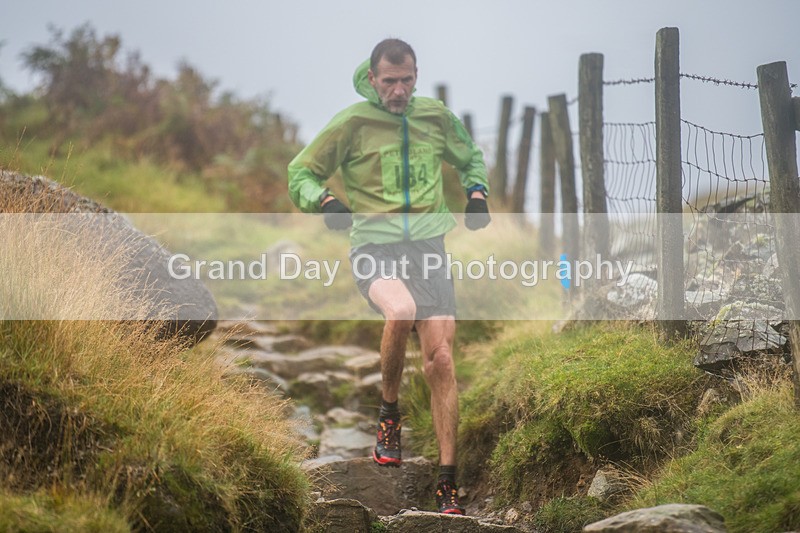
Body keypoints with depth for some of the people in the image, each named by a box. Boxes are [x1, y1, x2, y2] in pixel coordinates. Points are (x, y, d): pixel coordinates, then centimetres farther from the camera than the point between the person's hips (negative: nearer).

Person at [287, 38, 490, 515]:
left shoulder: (436, 117, 9)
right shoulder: (351, 124, -1)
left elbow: (470, 156, 28)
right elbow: (300, 174, 5)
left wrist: (476, 192, 9)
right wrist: (324, 201, -15)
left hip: (428, 244, 3)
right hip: (374, 244, -3)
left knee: (441, 358, -6)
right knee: (401, 310, -36)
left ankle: (449, 485, 2)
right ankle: (389, 413, -8)